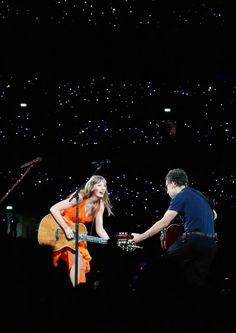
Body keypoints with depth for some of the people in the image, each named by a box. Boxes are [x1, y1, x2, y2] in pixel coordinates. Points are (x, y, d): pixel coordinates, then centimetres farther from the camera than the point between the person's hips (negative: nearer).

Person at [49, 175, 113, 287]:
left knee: (82, 262, 0)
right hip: (59, 232, -7)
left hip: (76, 236, 7)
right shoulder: (79, 197, -25)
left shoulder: (100, 206, -4)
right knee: (77, 259, -20)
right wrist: (66, 229, -30)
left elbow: (99, 229, -3)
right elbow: (53, 209, -28)